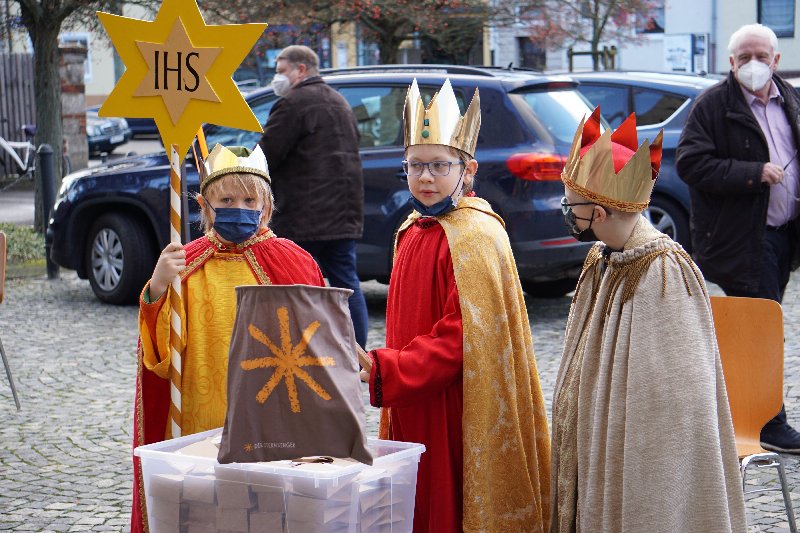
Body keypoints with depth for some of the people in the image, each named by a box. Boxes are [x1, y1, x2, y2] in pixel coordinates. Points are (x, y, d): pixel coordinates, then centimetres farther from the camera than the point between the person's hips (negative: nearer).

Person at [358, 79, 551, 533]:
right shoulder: (413, 231, 11)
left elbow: (464, 338, -21)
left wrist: (383, 371, -25)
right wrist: (380, 367, 13)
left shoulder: (477, 237, -15)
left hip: (457, 420, -8)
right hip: (412, 416, 8)